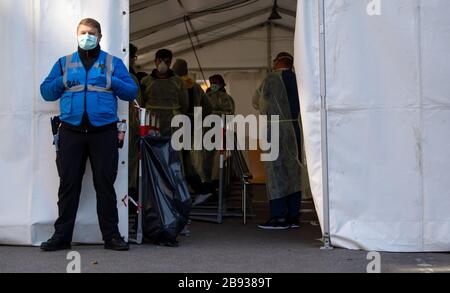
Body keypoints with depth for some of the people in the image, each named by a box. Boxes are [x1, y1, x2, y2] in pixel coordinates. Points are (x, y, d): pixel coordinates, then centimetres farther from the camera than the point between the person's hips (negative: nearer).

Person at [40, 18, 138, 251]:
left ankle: (111, 235, 8)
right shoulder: (64, 63, 16)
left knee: (105, 185, 2)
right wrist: (61, 82, -6)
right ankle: (62, 236, 10)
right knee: (68, 184, 3)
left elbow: (132, 92, 5)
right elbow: (46, 91, 12)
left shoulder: (113, 63, 12)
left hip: (104, 133, -1)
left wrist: (113, 82, -12)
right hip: (71, 133, 1)